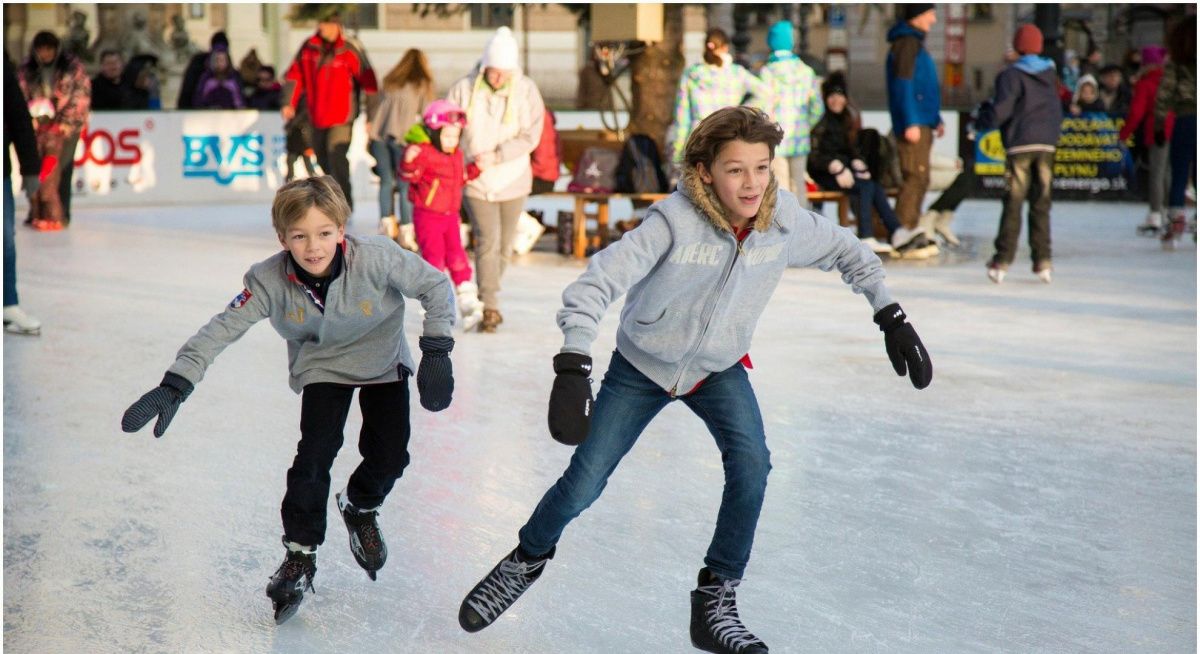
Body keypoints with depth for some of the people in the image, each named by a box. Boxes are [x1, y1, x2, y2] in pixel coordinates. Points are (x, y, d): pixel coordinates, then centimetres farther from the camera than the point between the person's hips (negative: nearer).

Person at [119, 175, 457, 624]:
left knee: (389, 455, -6)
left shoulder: (376, 259, -33)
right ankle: (300, 554, 0)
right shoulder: (270, 281, -29)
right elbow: (221, 330, -29)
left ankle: (360, 508, 29)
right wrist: (175, 386, -38)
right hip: (321, 366, 0)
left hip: (383, 362, 0)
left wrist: (436, 352, -26)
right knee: (315, 451, -16)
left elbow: (436, 286, -21)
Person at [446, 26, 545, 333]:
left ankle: (485, 294, 33)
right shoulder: (464, 89, -8)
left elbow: (530, 136, -12)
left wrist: (496, 155, -21)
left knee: (504, 245, 12)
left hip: (513, 180, 2)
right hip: (477, 181, -2)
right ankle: (490, 307, -10)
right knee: (487, 241, -12)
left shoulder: (526, 90, -8)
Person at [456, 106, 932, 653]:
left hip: (719, 368, 3)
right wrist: (573, 367, -51)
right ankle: (528, 559, 32)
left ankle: (715, 601, -5)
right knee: (582, 486, -1)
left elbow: (848, 253, 1)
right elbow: (598, 281, -39)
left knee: (750, 463, -22)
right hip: (641, 366, -2)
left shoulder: (785, 221, -19)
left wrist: (892, 319, -3)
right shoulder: (674, 221, -32)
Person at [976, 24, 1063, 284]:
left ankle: (1002, 262, -5)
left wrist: (979, 121, 2)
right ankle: (1042, 261, 3)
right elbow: (1057, 111, 17)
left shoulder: (1011, 75, -7)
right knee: (1041, 205, 6)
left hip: (1020, 146, -4)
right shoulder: (1050, 74, 12)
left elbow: (1000, 111, -14)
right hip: (1046, 145, 4)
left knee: (1013, 204, -3)